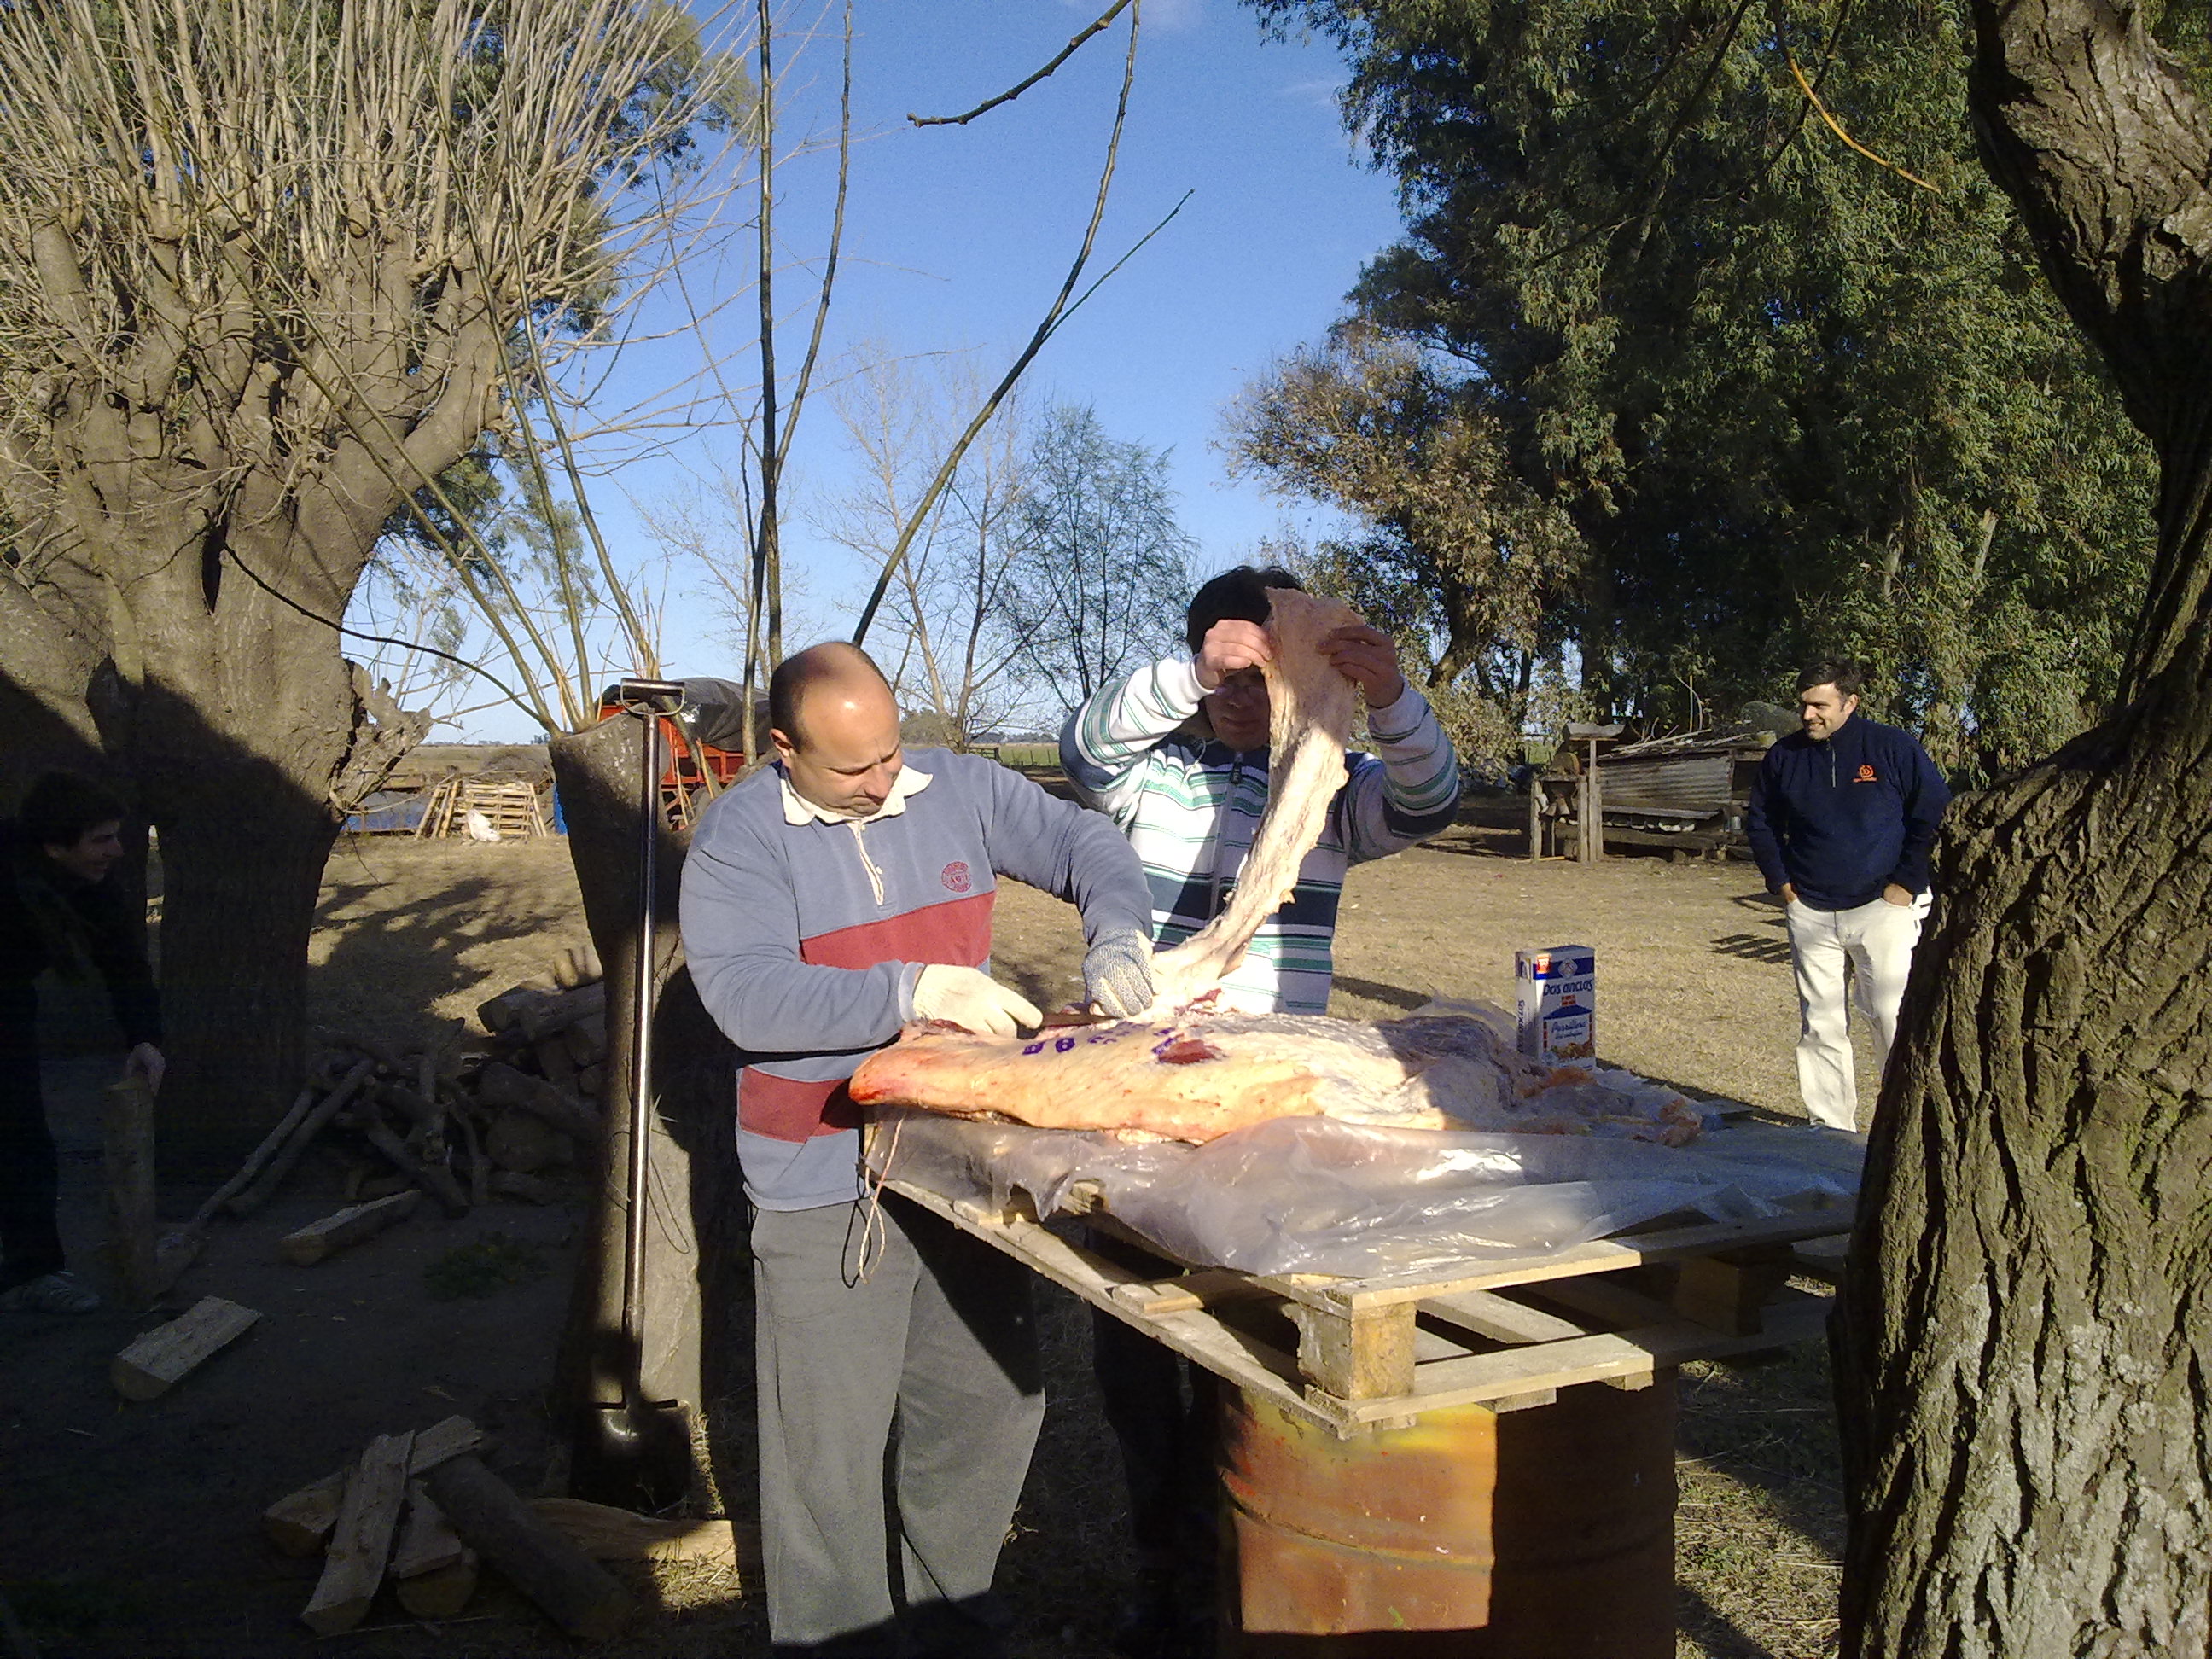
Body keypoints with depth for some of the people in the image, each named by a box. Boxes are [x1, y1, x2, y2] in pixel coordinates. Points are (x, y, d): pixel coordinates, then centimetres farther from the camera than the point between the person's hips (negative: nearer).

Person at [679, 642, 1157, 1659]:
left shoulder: (960, 791, 2)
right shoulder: (738, 836, -11)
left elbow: (1086, 846, 7)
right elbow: (744, 992, -23)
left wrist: (1115, 939, -13)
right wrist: (913, 992, -30)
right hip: (826, 1190, -4)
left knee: (989, 1411, 15)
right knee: (830, 1443, 5)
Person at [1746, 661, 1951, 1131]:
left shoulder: (1894, 748, -5)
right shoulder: (1784, 756, 5)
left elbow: (1936, 815, 0)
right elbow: (1760, 823, 19)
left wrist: (1907, 884, -4)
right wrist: (1781, 881, 9)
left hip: (1882, 907, -4)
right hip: (1809, 913, 4)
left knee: (1894, 1017, -7)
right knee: (1818, 1025, 7)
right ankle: (1828, 1126, 16)